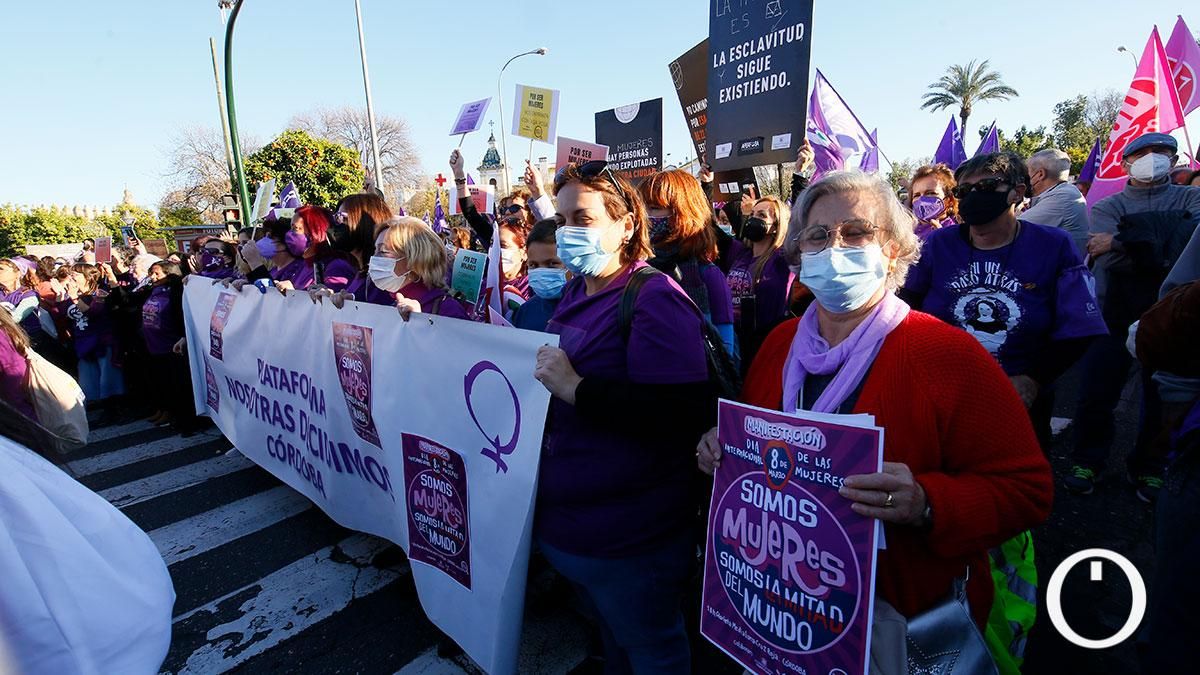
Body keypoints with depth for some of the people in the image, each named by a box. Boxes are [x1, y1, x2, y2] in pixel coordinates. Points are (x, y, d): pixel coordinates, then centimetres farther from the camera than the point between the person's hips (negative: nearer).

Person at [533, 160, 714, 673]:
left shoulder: (655, 298, -20)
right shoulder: (575, 292, 7)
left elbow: (683, 416, -29)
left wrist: (575, 388, -29)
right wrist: (543, 372, 5)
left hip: (628, 536, -8)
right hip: (567, 516, 8)